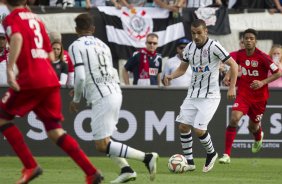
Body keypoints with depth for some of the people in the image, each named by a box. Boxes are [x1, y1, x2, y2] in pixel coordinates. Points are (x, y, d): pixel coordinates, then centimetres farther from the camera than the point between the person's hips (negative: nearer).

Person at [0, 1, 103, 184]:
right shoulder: (36, 19, 22)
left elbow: (17, 38, -22)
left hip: (30, 79, -7)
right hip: (51, 79, 7)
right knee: (55, 131, 9)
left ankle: (30, 166, 0)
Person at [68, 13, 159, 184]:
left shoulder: (76, 46, -3)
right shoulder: (102, 44, 19)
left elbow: (80, 77, -14)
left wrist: (76, 100, 3)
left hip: (102, 98, -8)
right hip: (116, 93, 8)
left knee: (102, 145, -5)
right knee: (104, 138, 22)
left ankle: (147, 157, -15)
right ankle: (126, 169, 6)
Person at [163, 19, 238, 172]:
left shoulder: (214, 47, -13)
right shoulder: (189, 48, 5)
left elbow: (233, 65, -9)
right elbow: (182, 68, 18)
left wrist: (232, 88, -13)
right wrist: (171, 76, -3)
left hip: (210, 96, -7)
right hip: (193, 94, 7)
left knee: (199, 129, -14)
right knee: (183, 126, 0)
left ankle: (211, 154, 15)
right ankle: (189, 162, 12)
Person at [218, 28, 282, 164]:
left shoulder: (262, 57, -16)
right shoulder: (239, 55, -4)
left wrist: (263, 82, -23)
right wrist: (228, 76, -4)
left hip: (259, 97, -2)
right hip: (243, 95, 2)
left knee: (253, 127, 12)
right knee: (234, 119, -22)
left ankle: (258, 137, 55)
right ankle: (226, 155, -21)